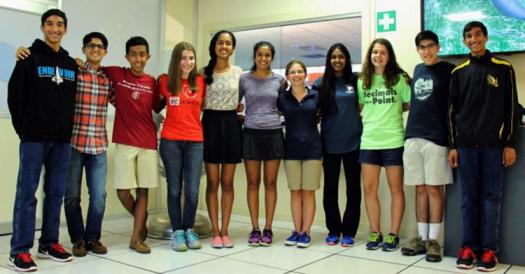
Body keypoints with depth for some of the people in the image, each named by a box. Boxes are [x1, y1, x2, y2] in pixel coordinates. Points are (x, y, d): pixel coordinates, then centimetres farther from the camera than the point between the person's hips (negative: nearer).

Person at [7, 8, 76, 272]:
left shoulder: (71, 64, 13)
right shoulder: (30, 58, -1)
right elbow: (15, 96, -3)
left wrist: (67, 129, 6)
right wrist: (24, 129, -4)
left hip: (62, 139, 5)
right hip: (34, 138, -5)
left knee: (56, 193, 9)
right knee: (27, 192, -2)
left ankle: (49, 243, 19)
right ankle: (20, 250, 4)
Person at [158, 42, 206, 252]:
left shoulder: (201, 82, 6)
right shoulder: (165, 81, 2)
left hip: (195, 141, 1)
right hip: (171, 140, -1)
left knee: (192, 190, -1)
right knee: (174, 189, 5)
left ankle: (189, 229, 19)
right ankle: (177, 232, 18)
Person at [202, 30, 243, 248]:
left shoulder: (238, 72, 6)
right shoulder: (205, 72, 2)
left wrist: (237, 110, -1)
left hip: (231, 124, 1)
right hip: (211, 122, -1)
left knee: (227, 182, 5)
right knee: (213, 182, 2)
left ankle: (225, 231, 12)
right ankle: (215, 231, 10)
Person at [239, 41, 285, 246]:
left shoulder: (279, 80, 6)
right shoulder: (244, 79, 4)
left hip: (273, 133, 1)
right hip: (251, 134, 0)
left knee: (270, 183, 4)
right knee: (253, 183, 4)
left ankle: (268, 229, 12)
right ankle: (255, 229, 13)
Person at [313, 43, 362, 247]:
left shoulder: (355, 80, 2)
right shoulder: (321, 83, 4)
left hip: (353, 141, 0)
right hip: (330, 143, 1)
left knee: (353, 187, 4)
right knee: (330, 187, 7)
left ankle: (349, 232, 14)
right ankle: (333, 230, 20)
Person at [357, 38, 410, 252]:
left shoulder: (399, 79, 0)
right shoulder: (362, 81, 9)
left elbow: (410, 104, 3)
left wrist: (392, 110, -3)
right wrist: (374, 115, 4)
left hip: (393, 140, -3)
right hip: (369, 140, 3)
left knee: (396, 188, 5)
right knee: (369, 188, 5)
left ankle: (393, 234, 15)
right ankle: (375, 233, 18)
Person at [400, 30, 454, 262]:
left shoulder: (449, 70, 0)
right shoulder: (418, 70, 16)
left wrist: (453, 139, -7)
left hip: (436, 138, -5)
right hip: (413, 137, 5)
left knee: (434, 188, -1)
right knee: (420, 189, 9)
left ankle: (433, 240, 7)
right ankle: (422, 237, 16)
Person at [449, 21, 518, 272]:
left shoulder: (503, 68, 4)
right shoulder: (458, 72, 9)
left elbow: (511, 107, 2)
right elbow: (452, 110, 9)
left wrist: (510, 144, -3)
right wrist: (452, 145, 4)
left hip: (493, 143, -2)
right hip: (466, 144, 2)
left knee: (491, 196, 1)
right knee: (469, 197, 5)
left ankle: (489, 249, 8)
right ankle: (469, 246, 11)